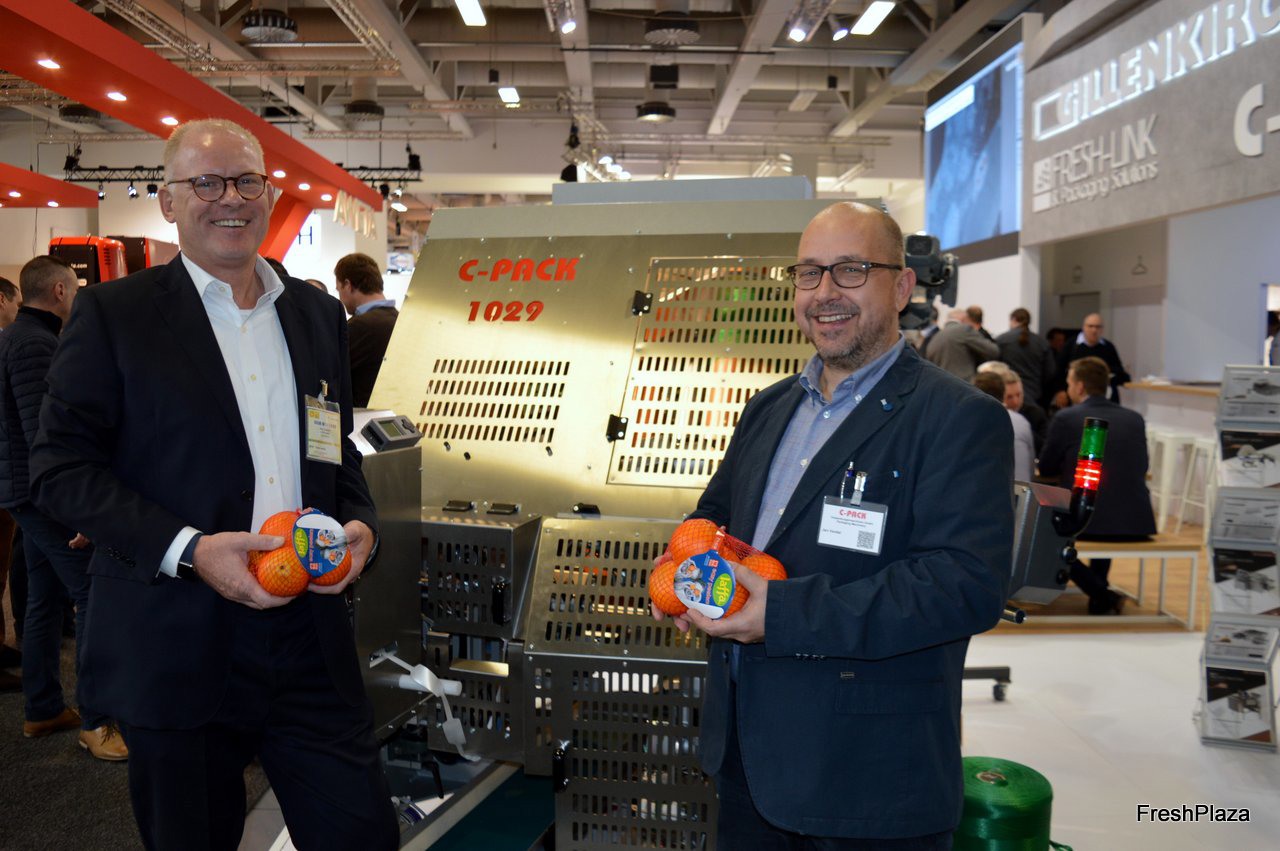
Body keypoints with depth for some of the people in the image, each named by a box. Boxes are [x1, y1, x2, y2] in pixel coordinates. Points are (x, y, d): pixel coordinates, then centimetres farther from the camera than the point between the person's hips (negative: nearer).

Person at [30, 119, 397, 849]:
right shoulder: (114, 313, -2)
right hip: (177, 647, -3)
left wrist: (358, 524, -2)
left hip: (312, 643, 4)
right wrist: (189, 550, -18)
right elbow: (62, 467, -6)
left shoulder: (320, 314, 11)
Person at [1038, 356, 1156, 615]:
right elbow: (1141, 468, 19)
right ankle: (1099, 595, 37)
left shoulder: (1065, 419, -4)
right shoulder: (1135, 419, 8)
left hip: (1086, 521, -5)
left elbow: (1045, 469, 6)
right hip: (1137, 524, 5)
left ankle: (1103, 596, 8)